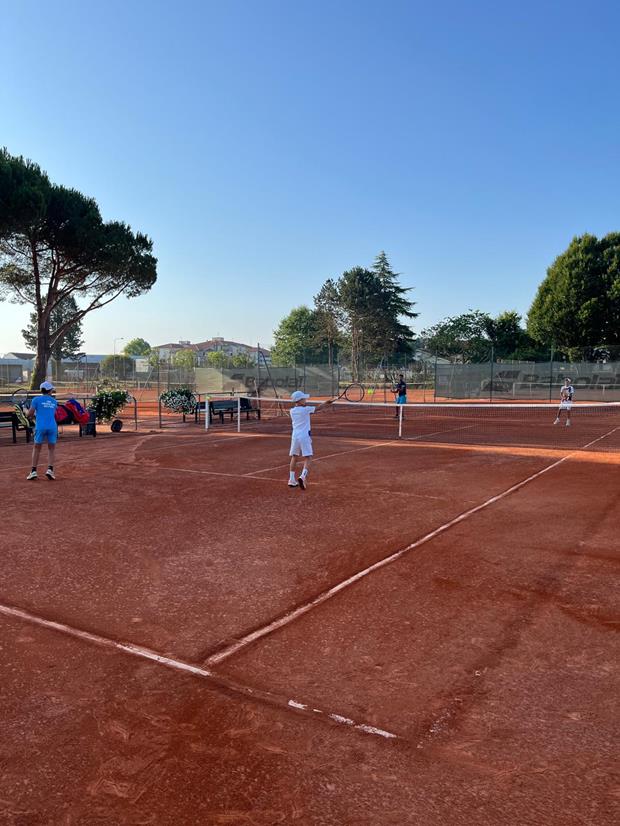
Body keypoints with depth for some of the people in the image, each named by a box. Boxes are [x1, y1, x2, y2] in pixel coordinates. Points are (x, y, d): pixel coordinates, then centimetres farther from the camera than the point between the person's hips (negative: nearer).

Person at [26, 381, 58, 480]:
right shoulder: (54, 401, 13)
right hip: (52, 426, 2)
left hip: (40, 426, -2)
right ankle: (50, 469, -4)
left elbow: (29, 414, 1)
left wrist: (26, 411, 24)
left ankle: (34, 471, 5)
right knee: (51, 448, 11)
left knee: (37, 448, 10)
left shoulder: (36, 400, 3)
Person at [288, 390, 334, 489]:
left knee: (294, 457, 13)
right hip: (304, 436, -5)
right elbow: (318, 408, 5)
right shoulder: (306, 409, -6)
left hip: (295, 436, 5)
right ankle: (302, 476, -24)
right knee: (307, 458, -3)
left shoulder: (292, 411, 6)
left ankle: (292, 480, 12)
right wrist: (328, 402, 18)